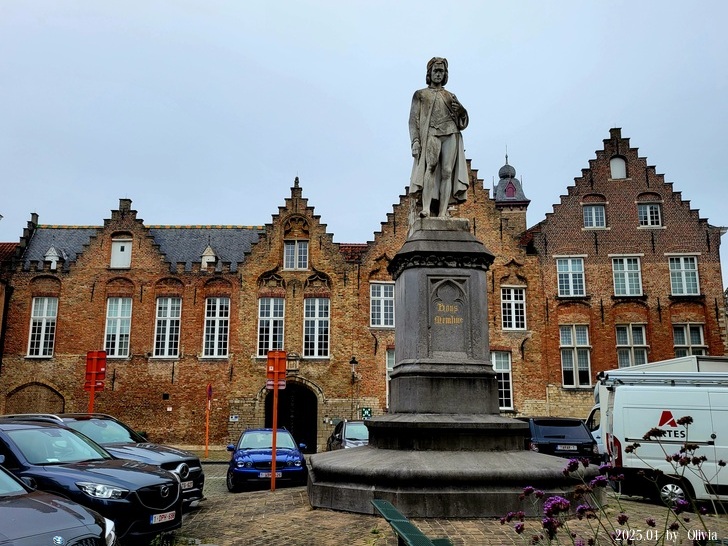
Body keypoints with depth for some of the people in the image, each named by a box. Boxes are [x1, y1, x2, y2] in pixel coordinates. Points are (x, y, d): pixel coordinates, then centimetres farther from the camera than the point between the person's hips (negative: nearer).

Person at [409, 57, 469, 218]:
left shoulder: (450, 96, 27)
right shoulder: (420, 94, 19)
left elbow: (462, 122, 23)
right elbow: (413, 120, 8)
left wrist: (461, 111, -1)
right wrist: (415, 141, -7)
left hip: (451, 134, 3)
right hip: (431, 134, -3)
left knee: (447, 171, -12)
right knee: (431, 167, -25)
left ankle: (443, 212, -17)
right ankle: (426, 208, -33)